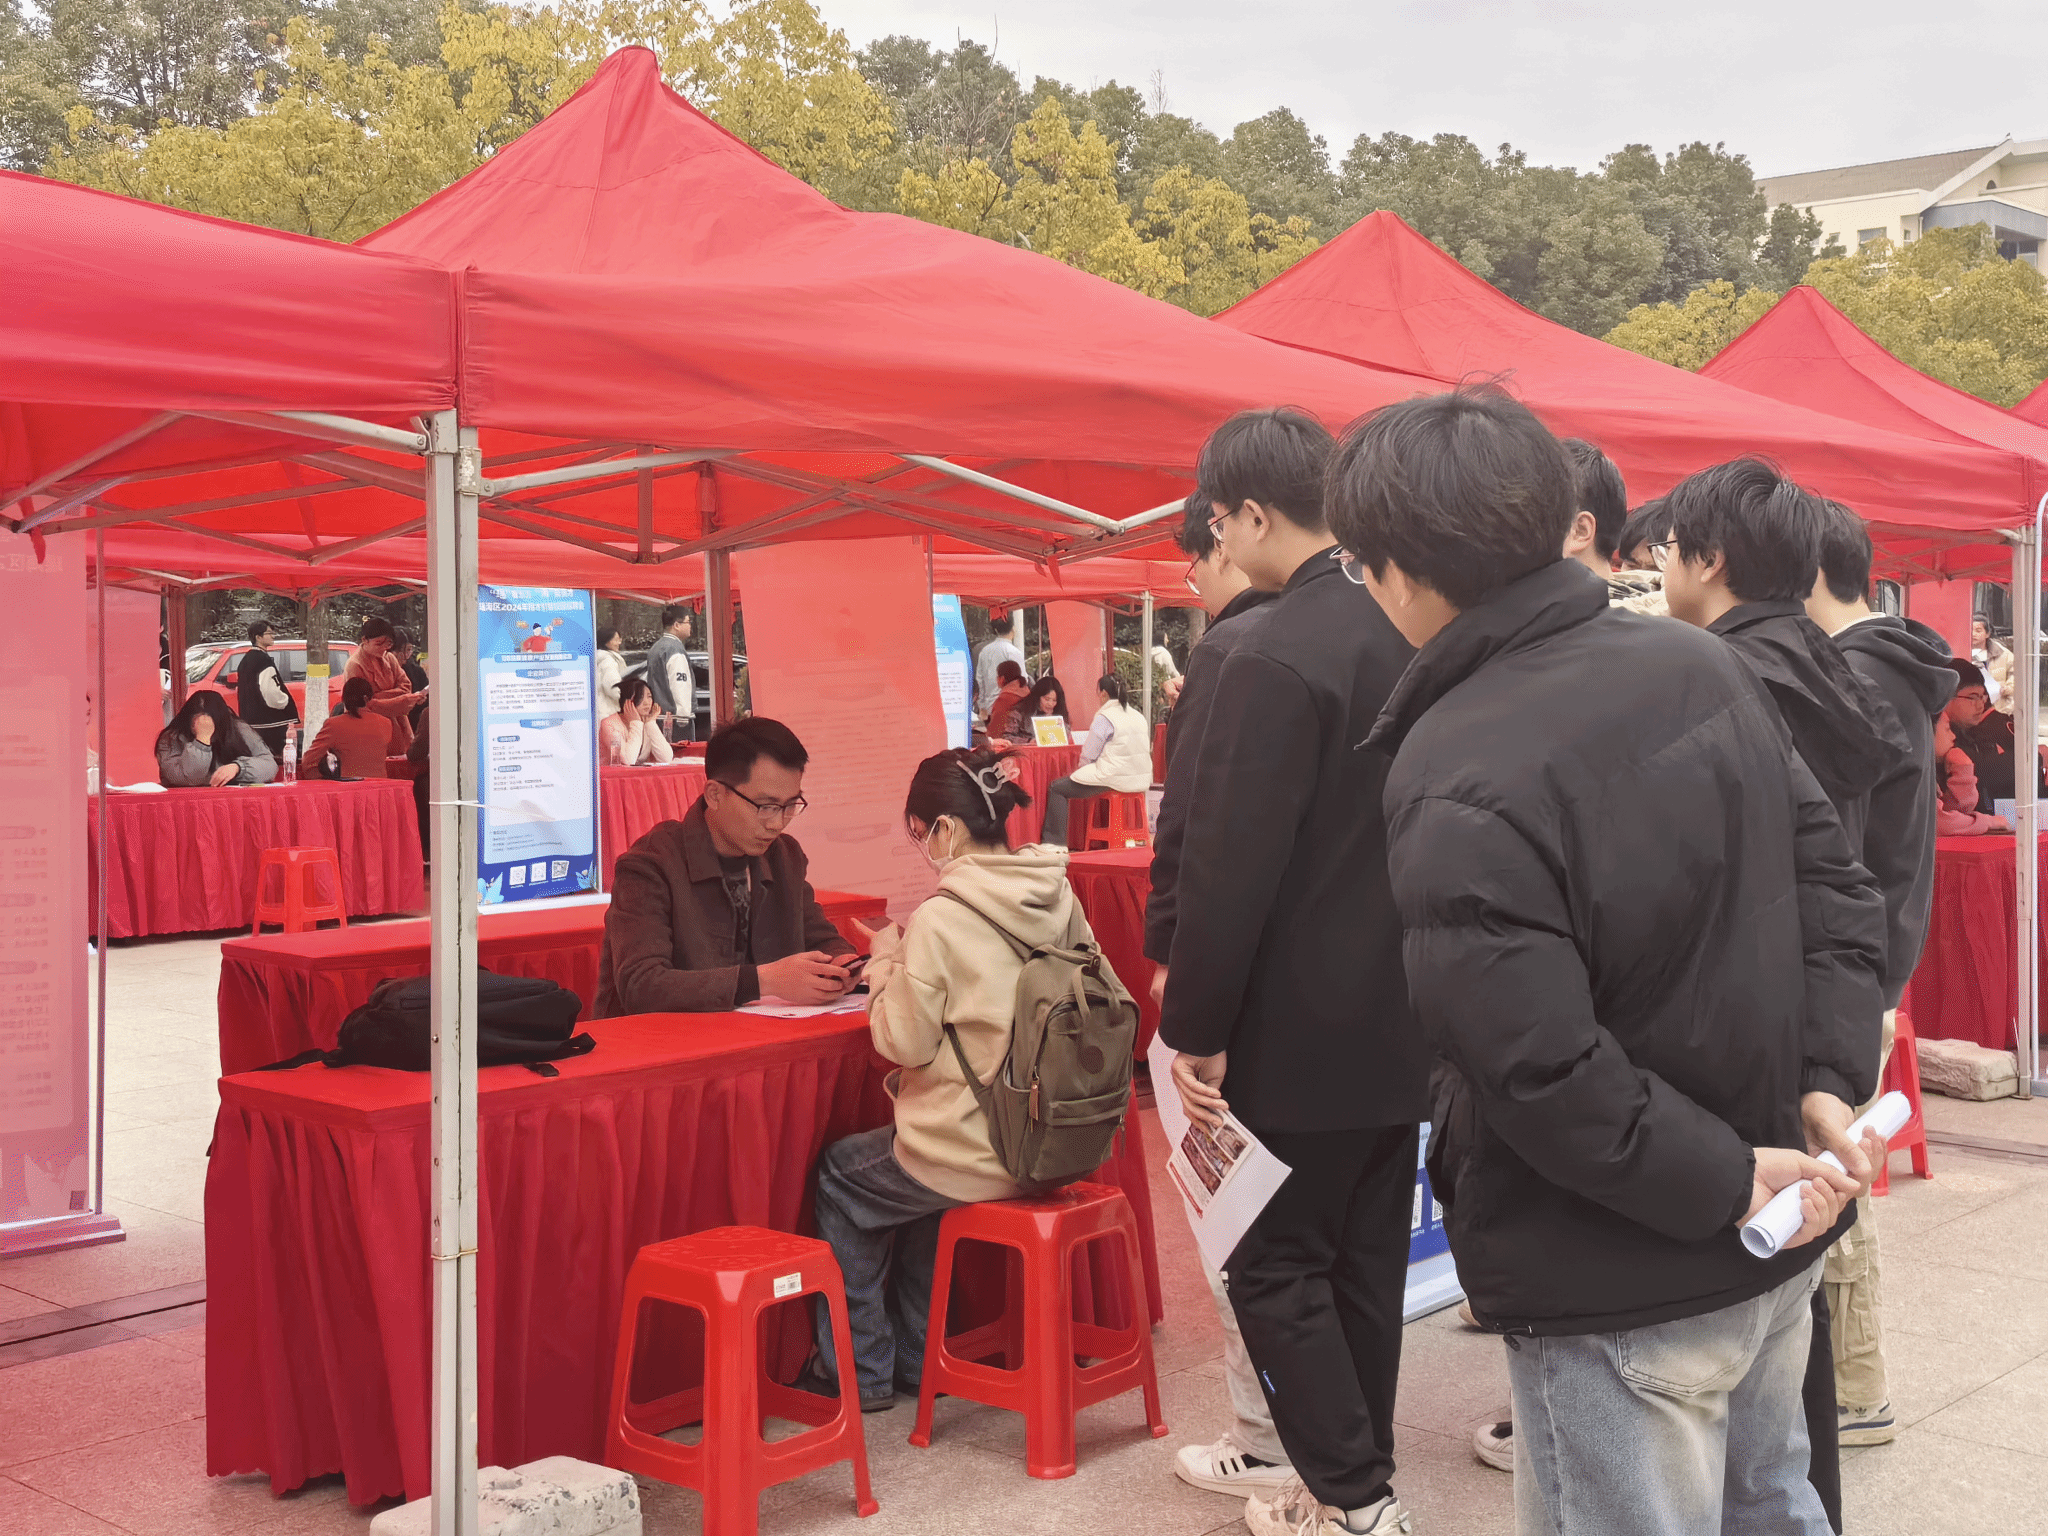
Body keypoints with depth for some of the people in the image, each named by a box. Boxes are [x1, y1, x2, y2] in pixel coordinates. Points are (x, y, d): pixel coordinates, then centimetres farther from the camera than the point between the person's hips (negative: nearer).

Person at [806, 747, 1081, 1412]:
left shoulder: (943, 917, -21)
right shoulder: (1059, 897, -1)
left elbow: (904, 1040, -15)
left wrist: (887, 960, 3)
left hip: (977, 1154, -7)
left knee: (838, 1174, 19)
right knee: (915, 1174, 33)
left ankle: (861, 1372, 27)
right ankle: (915, 1359, 40)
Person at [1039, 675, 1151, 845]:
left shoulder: (1104, 718, -10)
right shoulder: (1139, 717, 13)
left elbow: (1088, 756, -10)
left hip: (1114, 780, -8)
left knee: (1056, 789, 1)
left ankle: (1055, 841, -2)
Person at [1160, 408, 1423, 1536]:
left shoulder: (1277, 658, -20)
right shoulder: (1409, 628, 5)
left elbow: (1231, 867, -21)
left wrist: (1194, 1030, -13)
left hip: (1304, 1031, -8)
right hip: (1401, 1018, 8)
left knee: (1274, 1265, 5)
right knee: (1366, 1259, 17)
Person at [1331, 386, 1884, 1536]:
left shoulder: (1455, 785, -25)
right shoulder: (1704, 665, -2)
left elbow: (1539, 1068, -28)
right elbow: (1833, 882, 3)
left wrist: (1725, 1184, -17)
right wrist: (1829, 1078, -3)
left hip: (1622, 1289, -7)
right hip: (1782, 1233, 7)